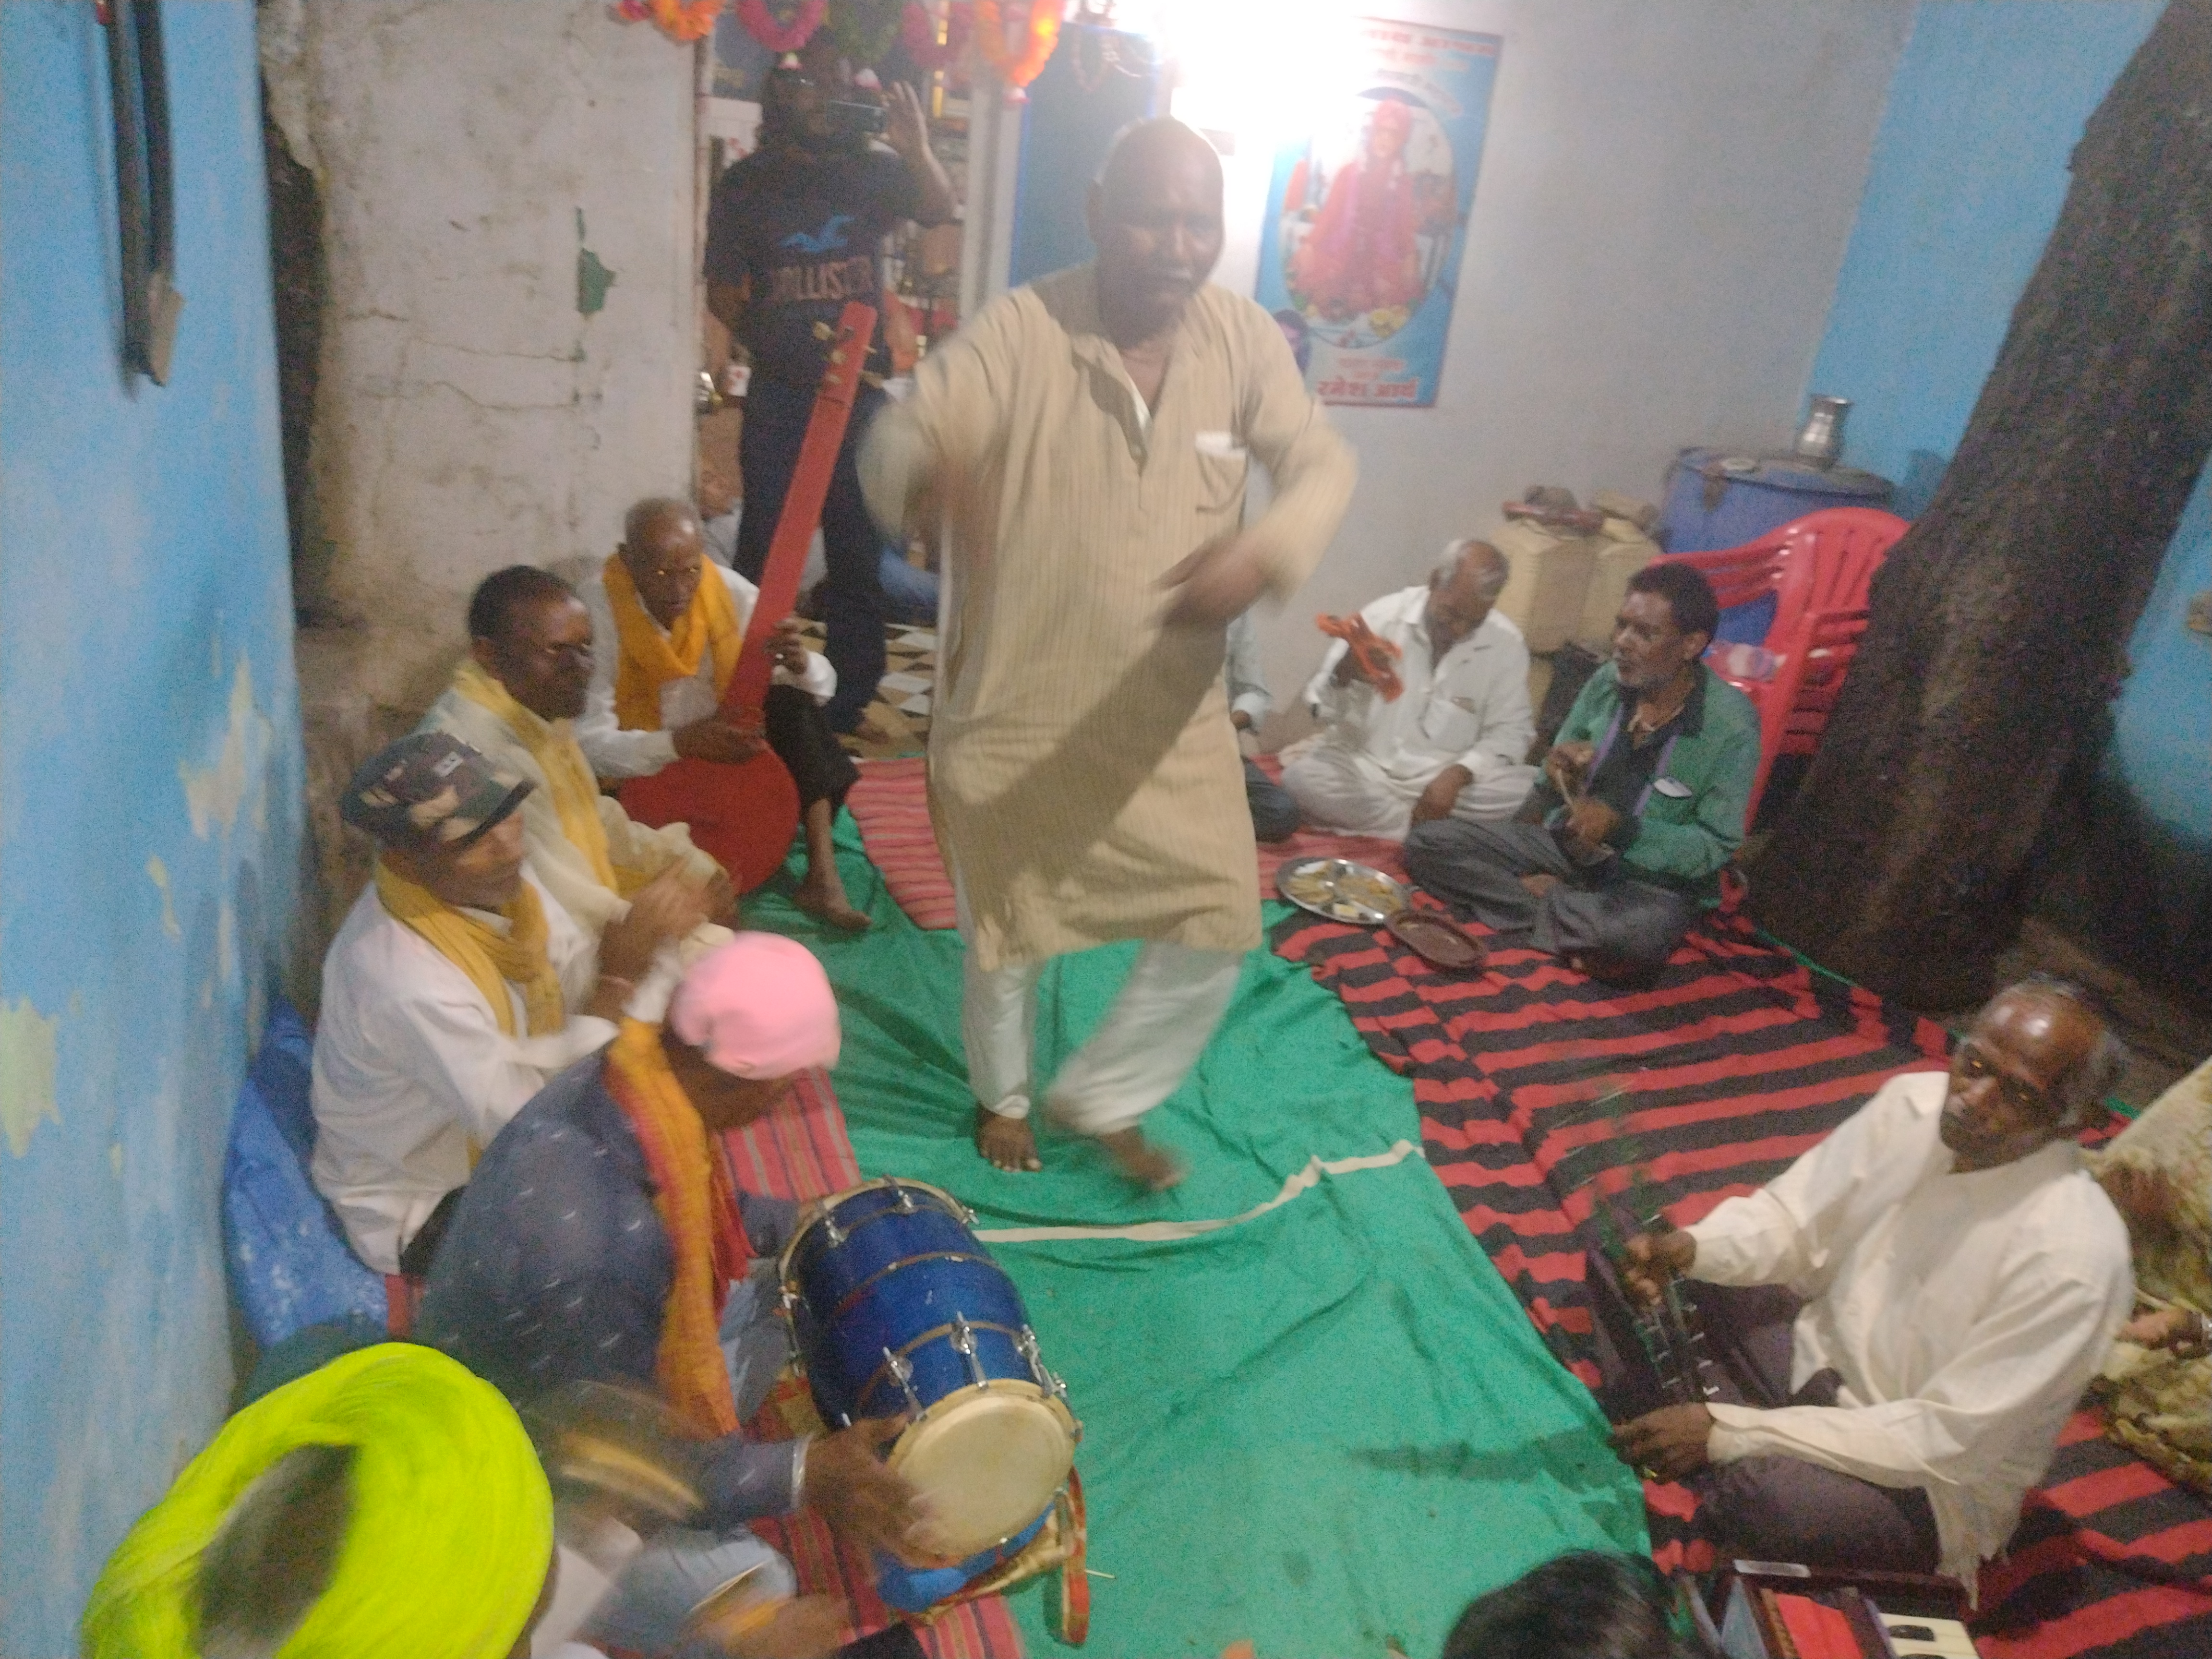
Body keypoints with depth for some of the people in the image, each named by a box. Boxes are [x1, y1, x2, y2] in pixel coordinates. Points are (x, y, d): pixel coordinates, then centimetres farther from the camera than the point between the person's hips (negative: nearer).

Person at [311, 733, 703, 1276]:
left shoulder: (493, 879, -14)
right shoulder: (411, 983, -38)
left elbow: (577, 980, -5)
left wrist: (650, 928, -26)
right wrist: (619, 976, -36)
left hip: (500, 1139, 7)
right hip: (427, 1211, -7)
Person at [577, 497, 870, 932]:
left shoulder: (729, 590, -12)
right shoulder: (596, 611, -21)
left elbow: (821, 686, -8)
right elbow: (588, 743, -26)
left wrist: (800, 665, -34)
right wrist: (680, 743, -44)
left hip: (724, 750, 4)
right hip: (644, 770, -4)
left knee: (791, 703, -22)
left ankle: (823, 876, -25)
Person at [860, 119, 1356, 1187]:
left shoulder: (1245, 339, -4)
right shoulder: (1018, 329, -15)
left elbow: (1322, 463, -4)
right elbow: (895, 439, -22)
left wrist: (1267, 549, -27)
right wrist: (923, 473, -49)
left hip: (1172, 716, 3)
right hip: (1015, 710, -3)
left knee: (1218, 929, 6)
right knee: (1004, 930, 15)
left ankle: (1101, 1099, 33)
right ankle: (1003, 1096, 46)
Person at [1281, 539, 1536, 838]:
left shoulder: (1506, 643, -5)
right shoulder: (1383, 616, -7)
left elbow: (1510, 731, -2)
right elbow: (1323, 708, -4)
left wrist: (1459, 774, -20)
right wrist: (1343, 676, -28)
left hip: (1447, 778, 0)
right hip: (1366, 767, 0)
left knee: (1523, 792, -26)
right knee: (1301, 778, -29)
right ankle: (1426, 827, -15)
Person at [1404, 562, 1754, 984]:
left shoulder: (1730, 725, -17)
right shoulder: (1608, 681, -5)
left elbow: (1715, 847, -14)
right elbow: (1556, 789, 4)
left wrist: (1619, 826, -27)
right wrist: (1561, 778, -20)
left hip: (1654, 877, -4)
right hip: (1568, 847, 5)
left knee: (1637, 937, -41)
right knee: (1427, 843, -11)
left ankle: (1540, 898, -12)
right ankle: (1557, 906, -14)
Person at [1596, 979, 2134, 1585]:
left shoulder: (2074, 1255, -28)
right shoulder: (1913, 1103, -11)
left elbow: (1942, 1440, -26)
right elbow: (1794, 1219, 0)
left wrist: (1730, 1431, -30)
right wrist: (1690, 1247, -23)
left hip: (1925, 1486, -6)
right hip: (1818, 1349, 7)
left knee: (1774, 1497, -39)